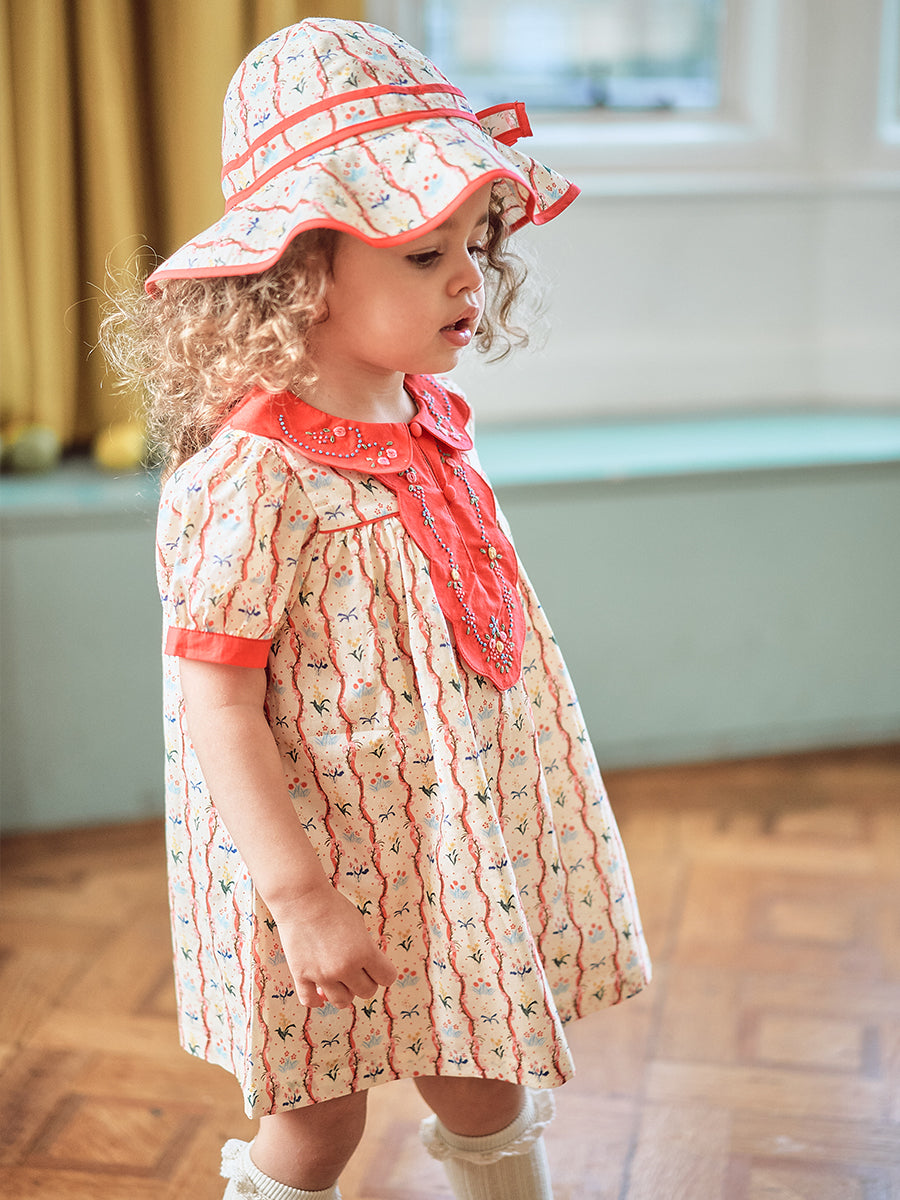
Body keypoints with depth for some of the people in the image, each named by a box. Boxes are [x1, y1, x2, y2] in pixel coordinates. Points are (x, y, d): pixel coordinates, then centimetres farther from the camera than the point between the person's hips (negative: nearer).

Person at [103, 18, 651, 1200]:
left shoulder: (429, 422, 1)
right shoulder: (256, 475, -25)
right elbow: (213, 707, -23)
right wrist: (301, 898, -21)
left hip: (468, 841, 7)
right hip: (327, 861, -7)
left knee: (489, 1098, 21)